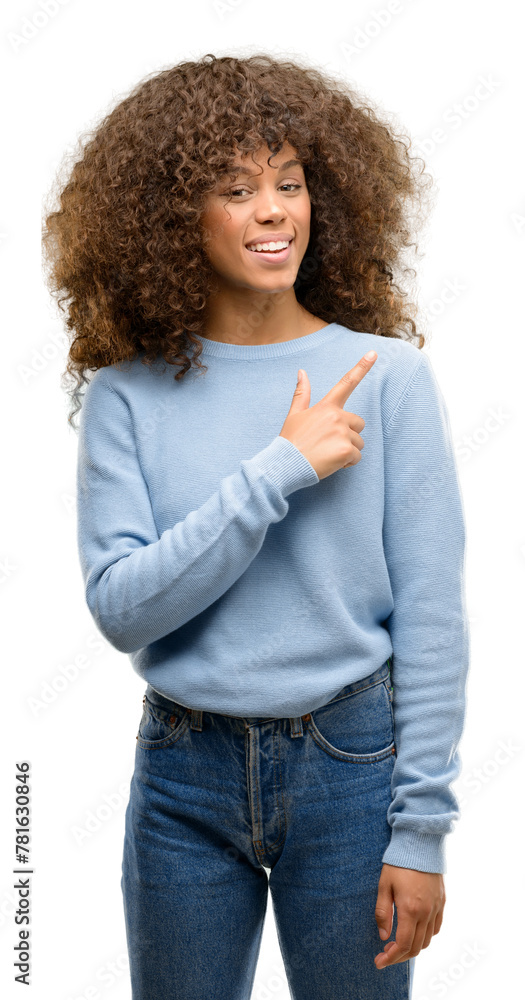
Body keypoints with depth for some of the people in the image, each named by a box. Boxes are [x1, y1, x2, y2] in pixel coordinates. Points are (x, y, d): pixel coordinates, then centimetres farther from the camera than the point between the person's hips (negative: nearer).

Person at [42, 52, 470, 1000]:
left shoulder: (386, 374, -7)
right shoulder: (127, 394, -4)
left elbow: (430, 616, -7)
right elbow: (119, 604, -14)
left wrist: (420, 831, -8)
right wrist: (279, 470, -20)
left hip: (350, 760, -1)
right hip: (184, 777, 1)